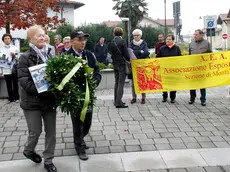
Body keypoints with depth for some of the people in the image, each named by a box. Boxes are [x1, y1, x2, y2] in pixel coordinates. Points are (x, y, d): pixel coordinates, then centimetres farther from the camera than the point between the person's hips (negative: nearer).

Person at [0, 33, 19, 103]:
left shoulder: (14, 48, 4)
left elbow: (18, 58, 3)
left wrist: (14, 55, -15)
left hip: (14, 69, -1)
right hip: (6, 69, 1)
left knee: (15, 84, 5)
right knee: (9, 85, 7)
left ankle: (16, 97, 16)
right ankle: (10, 98, 16)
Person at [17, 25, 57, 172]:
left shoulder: (49, 55, 7)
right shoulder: (25, 57, -9)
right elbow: (23, 80, -17)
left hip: (50, 100, 5)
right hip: (32, 101, -5)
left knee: (51, 131, 8)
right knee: (36, 131, 5)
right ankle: (28, 150, 37)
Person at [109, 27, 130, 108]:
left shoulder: (112, 42, 5)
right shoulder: (122, 41, -12)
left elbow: (111, 53, 10)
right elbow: (126, 54, -11)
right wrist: (129, 60, 4)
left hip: (115, 64, 6)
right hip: (122, 64, -6)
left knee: (117, 82, 15)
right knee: (121, 83, -5)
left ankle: (116, 101, 20)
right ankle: (119, 102, -8)